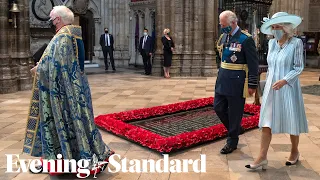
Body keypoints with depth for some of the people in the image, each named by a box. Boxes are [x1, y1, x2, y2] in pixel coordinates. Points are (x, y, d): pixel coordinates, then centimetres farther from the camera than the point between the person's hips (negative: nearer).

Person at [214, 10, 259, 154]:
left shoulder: (246, 39, -14)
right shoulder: (223, 37, 8)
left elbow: (253, 64, -12)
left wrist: (252, 85, -12)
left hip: (237, 82, -7)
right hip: (222, 79, 7)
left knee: (234, 112, 4)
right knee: (218, 107, 12)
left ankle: (232, 141, 21)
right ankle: (236, 129, 35)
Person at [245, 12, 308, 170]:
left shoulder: (296, 43, -9)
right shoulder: (271, 43, 6)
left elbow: (299, 68, -11)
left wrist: (284, 80, -23)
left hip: (288, 89, -5)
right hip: (271, 89, 5)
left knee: (292, 122, 10)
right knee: (266, 122, 0)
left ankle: (294, 152, 33)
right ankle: (262, 157, 3)